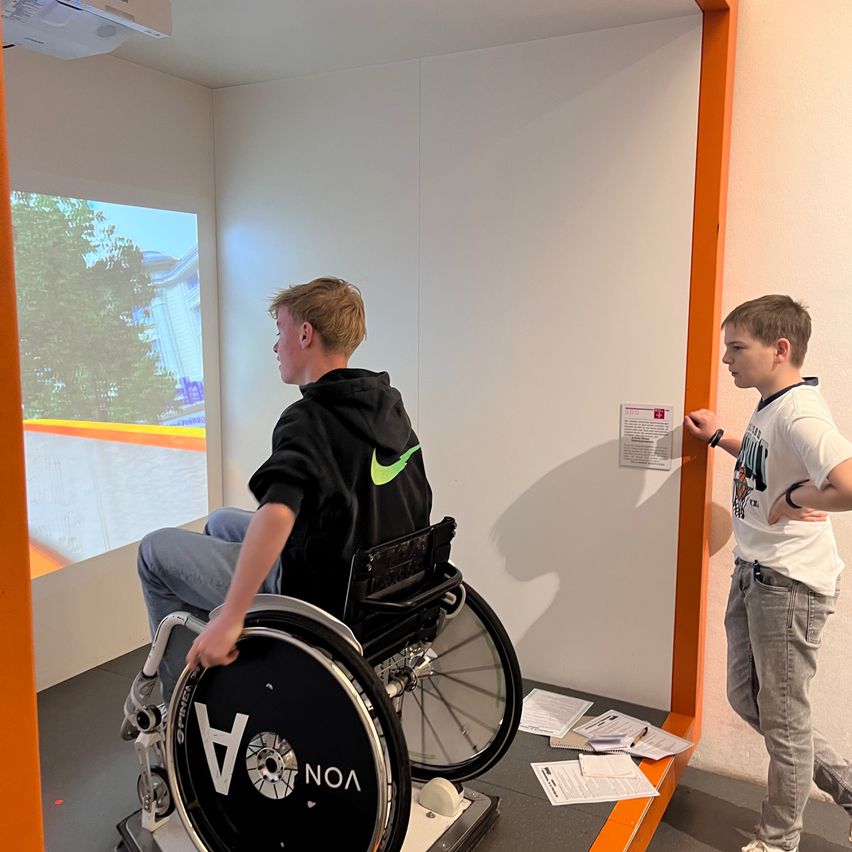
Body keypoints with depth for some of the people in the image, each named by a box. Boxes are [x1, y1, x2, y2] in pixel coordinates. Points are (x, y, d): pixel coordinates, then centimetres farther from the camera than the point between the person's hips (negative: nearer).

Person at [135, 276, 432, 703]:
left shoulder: (309, 419, -23)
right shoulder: (390, 405, 2)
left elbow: (276, 515, -40)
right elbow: (416, 512, 10)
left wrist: (229, 618, -37)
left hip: (316, 597, -9)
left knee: (156, 549, 5)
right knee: (221, 522, 27)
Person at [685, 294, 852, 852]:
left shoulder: (800, 413, -23)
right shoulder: (770, 408, 7)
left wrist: (795, 498, -23)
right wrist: (719, 438, 22)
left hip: (790, 585, -10)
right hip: (752, 576, 10)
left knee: (783, 717, 8)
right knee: (747, 699, 20)